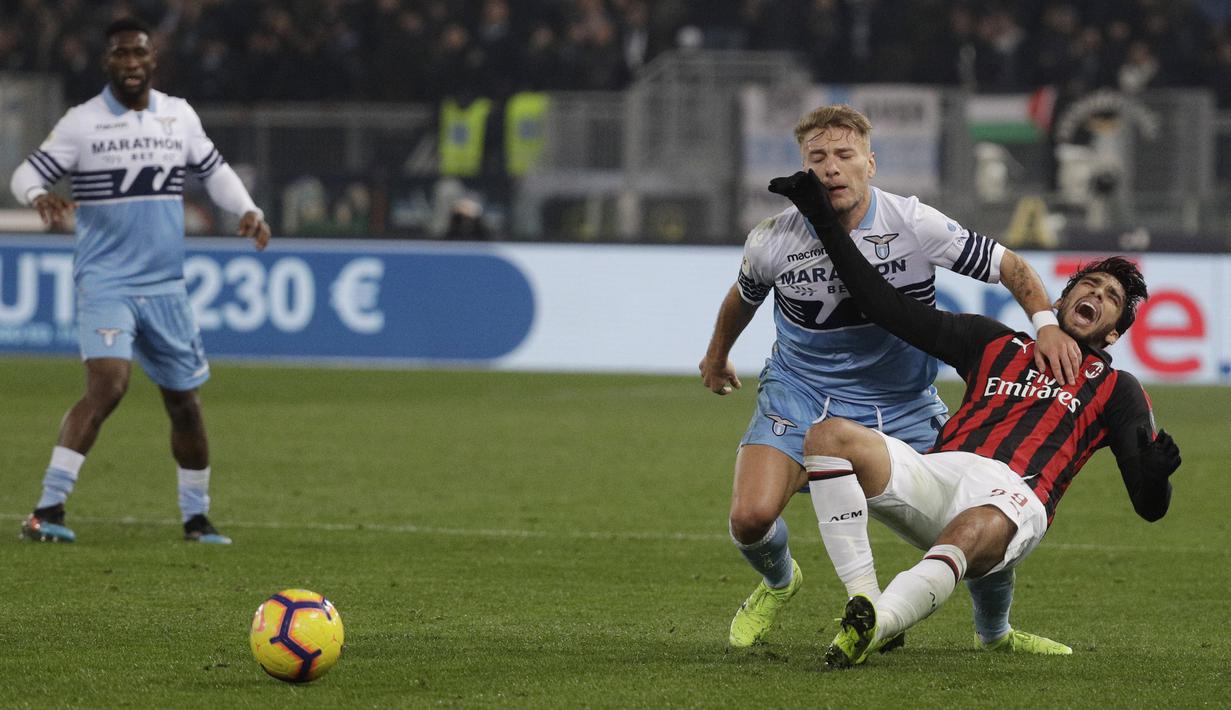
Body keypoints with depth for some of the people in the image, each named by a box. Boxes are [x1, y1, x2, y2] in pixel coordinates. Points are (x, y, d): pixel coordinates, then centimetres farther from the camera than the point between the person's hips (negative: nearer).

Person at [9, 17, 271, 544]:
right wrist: (40, 196, -26)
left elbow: (213, 169, 19)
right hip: (105, 281, -5)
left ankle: (196, 518, 27)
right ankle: (48, 508, -24)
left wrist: (248, 211, 4)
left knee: (185, 402, 10)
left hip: (165, 284, 5)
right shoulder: (81, 123, -4)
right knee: (108, 384, -25)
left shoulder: (179, 116, 7)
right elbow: (28, 173, -4)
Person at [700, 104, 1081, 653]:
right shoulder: (773, 241, -14)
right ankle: (778, 584, 19)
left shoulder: (915, 225, -17)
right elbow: (745, 296, 11)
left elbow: (1010, 267, -7)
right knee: (751, 517, -21)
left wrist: (1047, 324, -25)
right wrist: (717, 356, 29)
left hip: (902, 405, 0)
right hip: (800, 395, 0)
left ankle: (995, 631, 23)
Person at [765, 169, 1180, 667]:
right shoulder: (994, 342, 31)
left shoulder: (1116, 390, 25)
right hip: (937, 473, 3)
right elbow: (891, 310, 25)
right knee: (827, 437, -22)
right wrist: (826, 223, 21)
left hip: (1011, 497, -3)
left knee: (979, 529, -41)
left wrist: (1156, 473, -11)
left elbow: (1149, 506, 16)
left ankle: (872, 626, -60)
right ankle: (865, 596, -31)